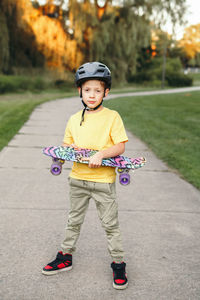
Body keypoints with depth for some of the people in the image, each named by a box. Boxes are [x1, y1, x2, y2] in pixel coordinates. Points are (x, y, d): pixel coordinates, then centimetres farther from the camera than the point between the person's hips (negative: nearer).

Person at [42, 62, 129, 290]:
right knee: (74, 220, 18)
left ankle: (118, 264, 21)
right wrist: (72, 148, -8)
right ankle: (65, 257, 33)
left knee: (110, 224, 5)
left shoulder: (112, 117, -8)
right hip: (78, 178, 4)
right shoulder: (74, 119, 6)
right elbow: (66, 144, 15)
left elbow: (120, 146, -12)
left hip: (103, 179, -4)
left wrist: (101, 153, -27)